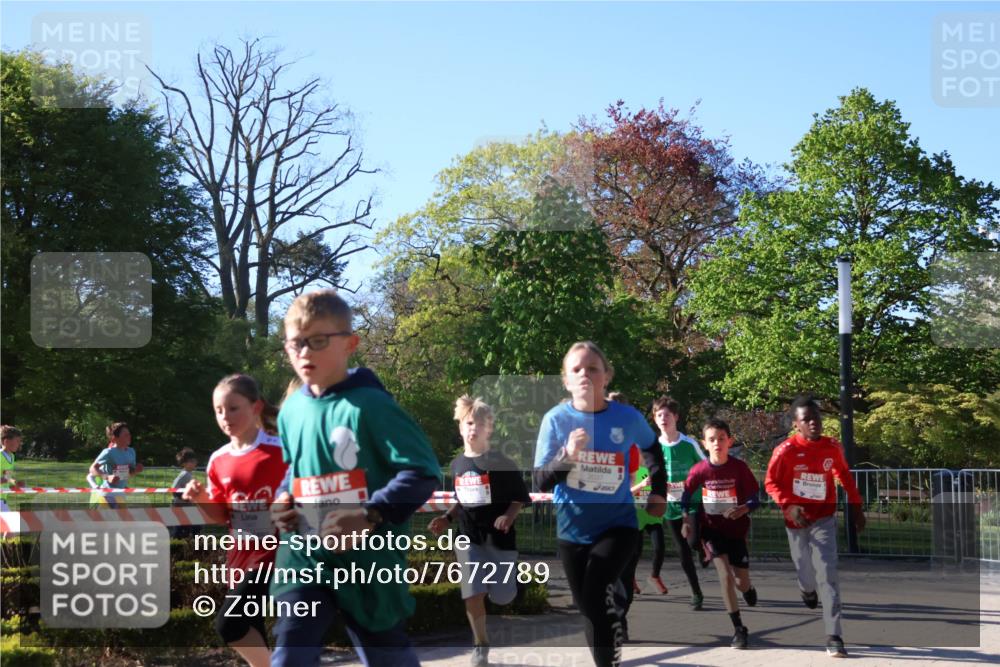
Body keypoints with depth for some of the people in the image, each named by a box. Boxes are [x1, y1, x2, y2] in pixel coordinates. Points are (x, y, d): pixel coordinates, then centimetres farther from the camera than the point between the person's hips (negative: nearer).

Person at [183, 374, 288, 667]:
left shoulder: (280, 451, -12)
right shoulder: (218, 461, 5)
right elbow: (221, 516, 11)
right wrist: (202, 500, -6)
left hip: (273, 554, -6)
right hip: (242, 557, 6)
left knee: (228, 623, -17)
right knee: (251, 633, 14)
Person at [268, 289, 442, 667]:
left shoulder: (370, 405, -15)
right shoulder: (291, 410, 5)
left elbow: (423, 471, -19)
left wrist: (371, 515, -27)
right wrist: (283, 500, 3)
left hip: (369, 559, -4)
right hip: (305, 556, 5)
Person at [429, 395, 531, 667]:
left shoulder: (501, 463, -10)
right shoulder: (457, 464, 5)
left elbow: (520, 498, -5)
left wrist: (509, 516, -22)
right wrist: (447, 518, 6)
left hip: (499, 538, -3)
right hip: (469, 538, 3)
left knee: (503, 596, 4)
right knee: (472, 595, -10)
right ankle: (481, 645, 9)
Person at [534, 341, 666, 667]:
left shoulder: (628, 417, -8)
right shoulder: (556, 419, -9)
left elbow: (652, 449, 15)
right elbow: (541, 482, -11)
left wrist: (659, 492, 14)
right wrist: (567, 455, -26)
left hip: (617, 524, -2)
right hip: (573, 529, 2)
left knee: (598, 594, -23)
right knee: (587, 606, 11)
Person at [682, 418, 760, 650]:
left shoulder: (739, 467, -12)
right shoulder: (700, 470, -10)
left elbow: (755, 499, -7)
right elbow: (686, 495, 5)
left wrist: (744, 509, -27)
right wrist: (687, 519, -6)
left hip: (737, 529, 0)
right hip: (712, 529, 0)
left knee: (741, 582, 3)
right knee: (725, 574, -17)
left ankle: (748, 587, 44)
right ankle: (739, 629, -5)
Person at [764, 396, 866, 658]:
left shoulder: (833, 447, -5)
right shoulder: (786, 450, -15)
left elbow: (844, 475, 12)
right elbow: (771, 482, -8)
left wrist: (856, 506, 12)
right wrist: (788, 506, -25)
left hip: (824, 518, 0)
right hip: (797, 518, 0)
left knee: (827, 573, -12)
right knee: (806, 572, 12)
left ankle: (834, 637, -14)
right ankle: (808, 588, 54)